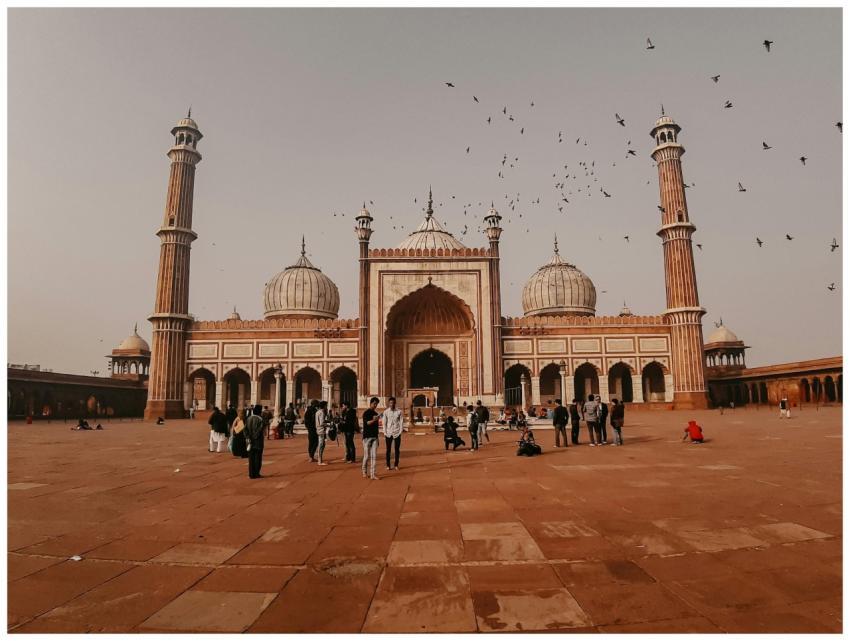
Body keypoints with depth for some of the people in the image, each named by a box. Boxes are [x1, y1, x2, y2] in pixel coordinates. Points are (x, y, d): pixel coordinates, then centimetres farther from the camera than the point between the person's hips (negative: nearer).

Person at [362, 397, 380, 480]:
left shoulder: (376, 413, 13)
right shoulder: (366, 413, -6)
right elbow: (367, 423, -22)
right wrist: (373, 420, -42)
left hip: (374, 437, 6)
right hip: (367, 437, -5)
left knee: (374, 456, 0)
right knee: (367, 456, 1)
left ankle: (372, 475, 0)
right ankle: (364, 471, 21)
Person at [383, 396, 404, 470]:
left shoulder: (399, 411, 0)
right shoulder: (386, 412, 1)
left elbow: (401, 422, 2)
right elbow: (384, 423, 3)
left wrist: (400, 432, -5)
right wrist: (385, 433, -2)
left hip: (397, 433, 0)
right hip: (388, 433, 0)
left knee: (397, 450, 5)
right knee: (388, 450, 4)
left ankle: (396, 465, 13)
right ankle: (388, 465, 11)